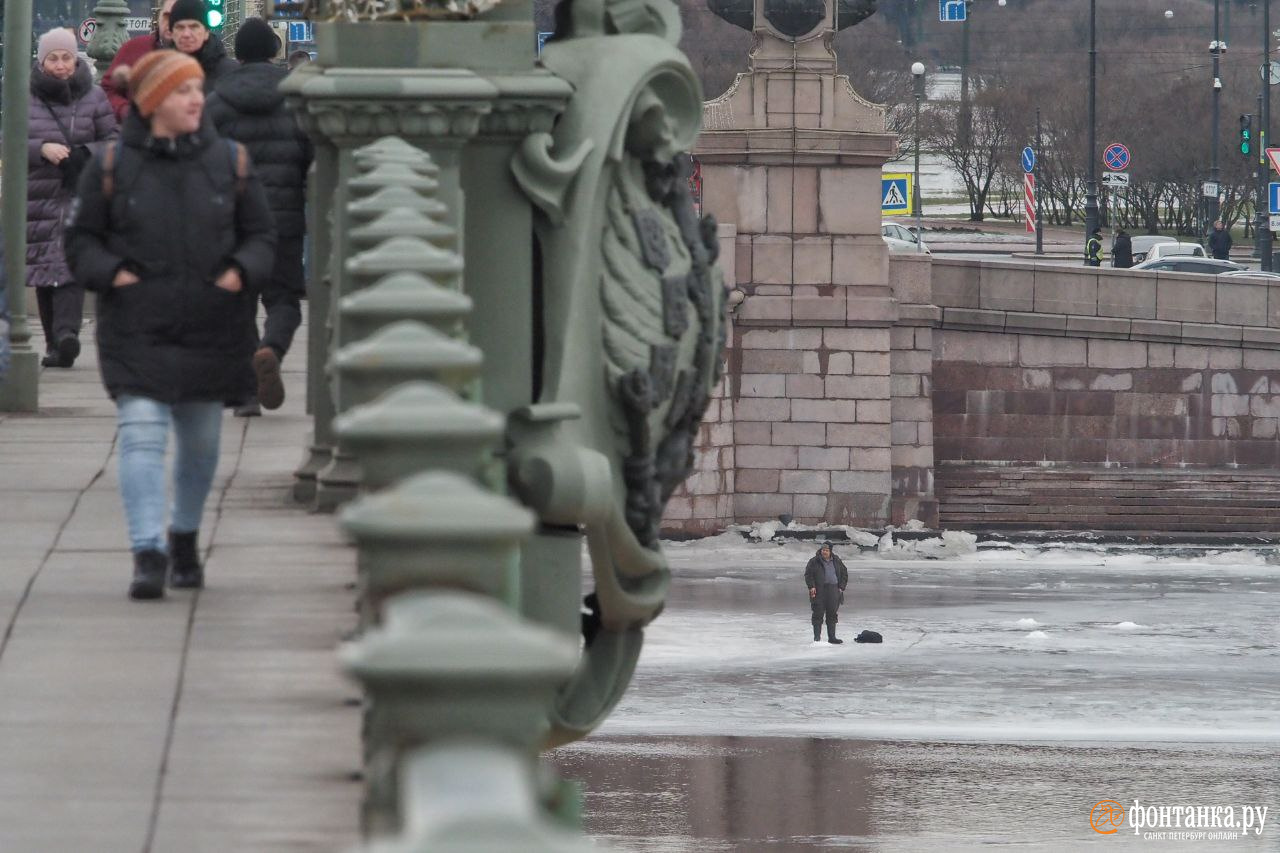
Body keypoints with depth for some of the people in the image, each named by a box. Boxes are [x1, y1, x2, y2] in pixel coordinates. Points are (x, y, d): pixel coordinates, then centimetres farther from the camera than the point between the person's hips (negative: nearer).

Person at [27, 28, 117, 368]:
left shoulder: (93, 98, 6)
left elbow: (114, 142, 6)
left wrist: (84, 155, -13)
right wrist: (42, 149, -15)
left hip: (81, 196, -2)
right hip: (37, 196, 2)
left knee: (71, 264, -18)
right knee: (44, 273, 4)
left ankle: (67, 334, -30)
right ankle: (54, 343, 11)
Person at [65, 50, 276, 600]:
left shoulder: (229, 162, 3)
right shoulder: (111, 166, -1)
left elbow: (261, 235, 9)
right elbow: (81, 240, 5)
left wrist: (240, 271, -11)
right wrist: (112, 273, -13)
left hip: (211, 327, 3)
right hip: (137, 328, -3)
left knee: (200, 441, 13)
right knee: (141, 436, -15)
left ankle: (185, 536, 36)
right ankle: (147, 555, -19)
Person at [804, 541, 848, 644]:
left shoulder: (836, 561, 10)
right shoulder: (814, 561, 0)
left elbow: (844, 574, 18)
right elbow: (808, 574, 0)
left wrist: (841, 587, 8)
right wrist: (811, 586, -12)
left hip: (833, 591, 3)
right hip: (819, 591, -3)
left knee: (832, 614, 7)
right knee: (818, 614, -5)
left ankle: (831, 637, 13)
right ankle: (817, 637, 0)